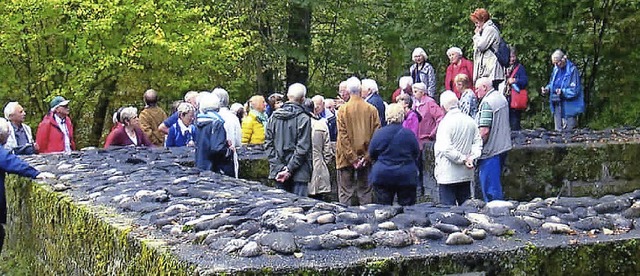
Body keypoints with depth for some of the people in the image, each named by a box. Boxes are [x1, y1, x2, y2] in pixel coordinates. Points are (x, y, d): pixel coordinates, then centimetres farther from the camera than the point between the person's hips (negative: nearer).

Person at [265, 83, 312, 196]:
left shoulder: (274, 117, 5)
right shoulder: (304, 119, -10)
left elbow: (268, 143, 3)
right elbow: (302, 148, -14)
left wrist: (278, 166, -2)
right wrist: (289, 169, -10)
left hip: (278, 171, 5)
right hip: (298, 173, -5)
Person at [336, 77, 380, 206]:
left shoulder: (343, 110, -8)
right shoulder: (372, 109, -3)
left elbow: (343, 136, -11)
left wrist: (352, 157, -9)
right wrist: (367, 156, -3)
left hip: (346, 158, -2)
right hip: (366, 158, 2)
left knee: (346, 192, 3)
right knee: (365, 192, 11)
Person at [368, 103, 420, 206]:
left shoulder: (378, 133, -6)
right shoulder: (409, 134, -7)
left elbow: (372, 154, 5)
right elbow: (416, 154, 6)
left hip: (382, 176, 1)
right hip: (406, 177, -1)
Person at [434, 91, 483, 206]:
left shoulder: (445, 123, -14)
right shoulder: (470, 121, 6)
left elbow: (446, 148, -21)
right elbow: (478, 142, 8)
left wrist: (463, 159, -12)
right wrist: (471, 157, -2)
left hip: (448, 176, -6)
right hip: (466, 174, 6)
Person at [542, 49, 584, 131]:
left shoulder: (572, 70, -12)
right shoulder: (556, 70, 9)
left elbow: (575, 90, -14)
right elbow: (552, 84, 21)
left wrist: (563, 91, -28)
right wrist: (547, 89, 0)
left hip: (568, 106, -7)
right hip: (557, 105, 7)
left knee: (568, 131, -5)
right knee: (558, 130, 10)